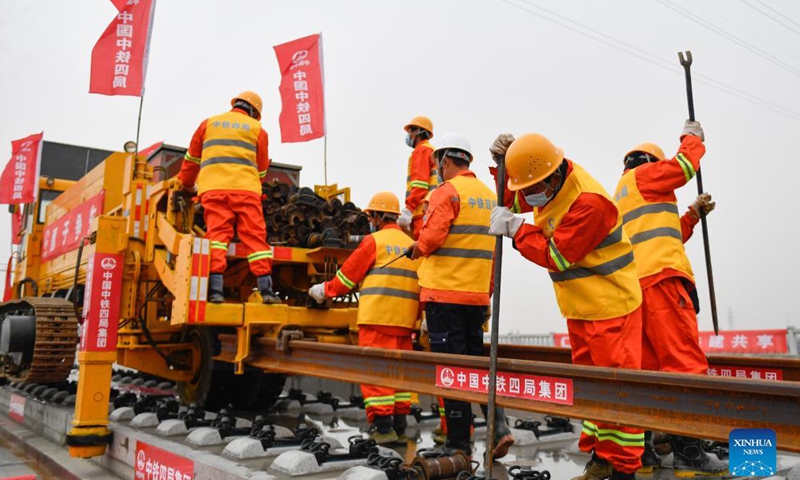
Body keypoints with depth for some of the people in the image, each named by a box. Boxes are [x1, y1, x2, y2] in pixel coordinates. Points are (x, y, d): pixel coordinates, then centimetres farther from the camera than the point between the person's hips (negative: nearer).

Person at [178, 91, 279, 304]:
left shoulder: (208, 123, 22)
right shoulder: (257, 129, 17)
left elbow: (191, 159, 28)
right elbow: (262, 170, 19)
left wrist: (186, 185, 42)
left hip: (213, 189, 1)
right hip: (246, 189, -1)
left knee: (217, 233, -5)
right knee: (254, 237, -2)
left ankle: (215, 289, -17)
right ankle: (266, 290, -7)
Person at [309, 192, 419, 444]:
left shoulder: (374, 241, -3)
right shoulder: (411, 244, 17)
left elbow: (348, 275, 1)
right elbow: (421, 285, 16)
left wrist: (324, 290, 16)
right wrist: (419, 319, 22)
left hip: (377, 318, -7)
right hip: (405, 320, 7)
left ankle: (383, 428, -4)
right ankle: (400, 428, 15)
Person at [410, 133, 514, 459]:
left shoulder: (447, 191, -9)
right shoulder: (490, 196, 13)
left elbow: (431, 237, -19)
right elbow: (491, 247, 15)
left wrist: (418, 249, 2)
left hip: (445, 292, -7)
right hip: (478, 294, 7)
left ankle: (459, 442, 8)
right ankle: (498, 427, 7)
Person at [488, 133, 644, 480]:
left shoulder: (589, 202, -26)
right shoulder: (549, 184, 1)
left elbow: (557, 256, -24)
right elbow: (514, 199, 14)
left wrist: (514, 228, -19)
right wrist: (503, 163, -3)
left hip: (610, 306, -9)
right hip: (578, 307, 9)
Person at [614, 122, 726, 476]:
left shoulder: (621, 198, 32)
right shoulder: (640, 176, 8)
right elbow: (684, 166, 1)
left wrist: (693, 214, 24)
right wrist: (692, 137, 20)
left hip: (636, 286, 9)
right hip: (660, 279, -9)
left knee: (646, 367, 6)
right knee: (685, 362, -10)